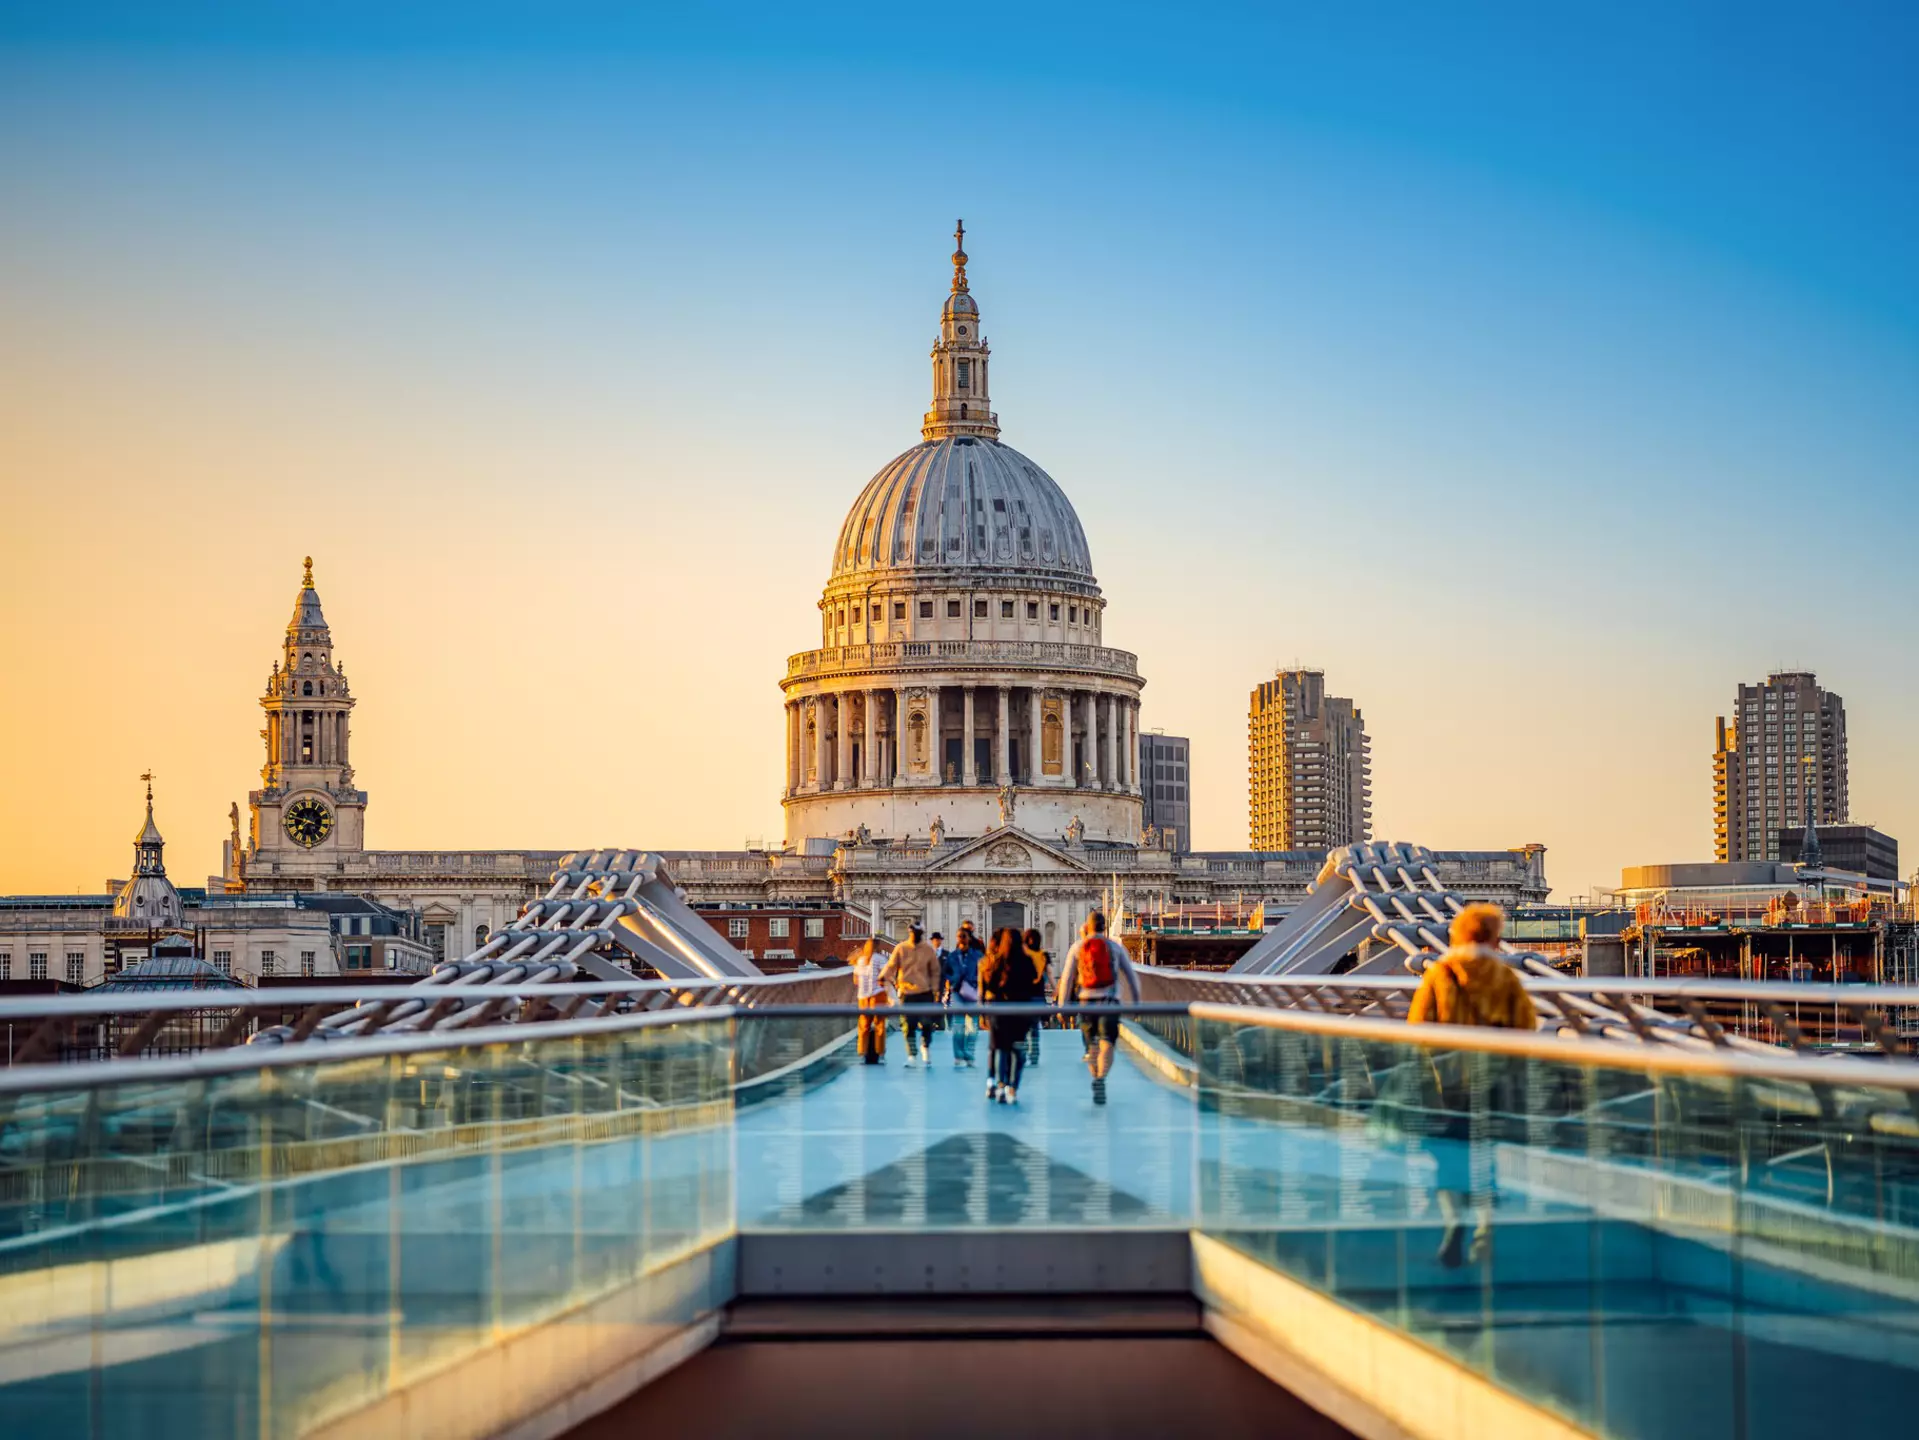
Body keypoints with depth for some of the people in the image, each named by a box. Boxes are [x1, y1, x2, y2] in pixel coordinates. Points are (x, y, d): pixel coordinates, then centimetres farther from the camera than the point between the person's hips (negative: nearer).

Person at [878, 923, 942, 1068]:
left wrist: (935, 989, 3)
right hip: (906, 992, -1)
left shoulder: (928, 950, 3)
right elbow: (891, 966, -2)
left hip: (925, 993, 1)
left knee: (927, 1024, -1)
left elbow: (935, 971, 10)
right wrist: (883, 977, -20)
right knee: (909, 1025, -1)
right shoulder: (900, 949, 1)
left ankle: (926, 1048, 25)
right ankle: (911, 1055, 8)